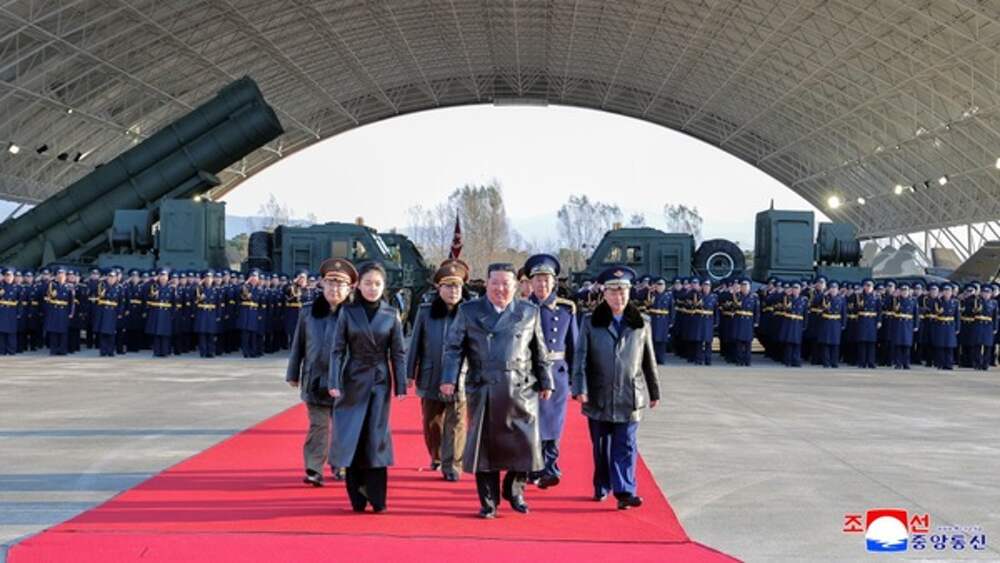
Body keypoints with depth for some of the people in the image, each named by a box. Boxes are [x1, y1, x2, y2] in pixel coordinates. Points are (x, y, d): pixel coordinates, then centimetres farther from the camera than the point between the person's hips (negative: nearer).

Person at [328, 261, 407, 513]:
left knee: (376, 436, 0)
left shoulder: (391, 315, 0)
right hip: (353, 380, 0)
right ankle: (357, 497, 13)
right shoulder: (348, 312, -1)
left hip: (380, 381, 0)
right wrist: (334, 382, -10)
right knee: (352, 436, 2)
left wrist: (401, 385, -4)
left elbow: (398, 353, 1)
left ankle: (377, 497, 8)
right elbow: (338, 349, -2)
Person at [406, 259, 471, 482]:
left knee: (455, 425, -3)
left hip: (459, 379, -2)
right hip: (431, 378, 2)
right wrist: (410, 373, 5)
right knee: (431, 422, 15)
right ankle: (436, 457, 37)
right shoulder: (425, 312, 4)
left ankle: (451, 465, 5)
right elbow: (415, 343, 7)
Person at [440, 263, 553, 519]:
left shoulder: (529, 312, 9)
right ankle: (488, 502, 17)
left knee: (526, 443, 0)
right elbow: (454, 348, 4)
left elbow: (540, 352, 13)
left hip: (521, 391, 1)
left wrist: (545, 382, 12)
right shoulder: (469, 311, 6)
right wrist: (449, 378, -6)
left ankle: (514, 491, 24)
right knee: (484, 446, 4)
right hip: (482, 391, -1)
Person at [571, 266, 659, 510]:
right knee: (601, 445, 12)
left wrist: (654, 391, 13)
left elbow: (649, 360, 10)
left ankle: (624, 492, -6)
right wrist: (580, 388, -13)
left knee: (625, 446, -5)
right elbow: (581, 357, -3)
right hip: (599, 396, 0)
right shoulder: (591, 322, 1)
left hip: (629, 397, 0)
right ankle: (602, 487, 26)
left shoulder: (642, 323, 5)